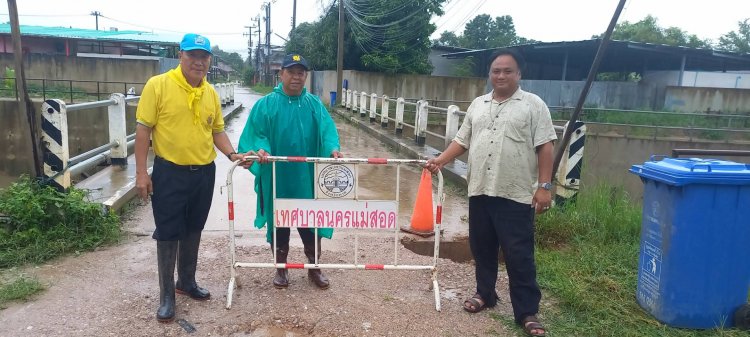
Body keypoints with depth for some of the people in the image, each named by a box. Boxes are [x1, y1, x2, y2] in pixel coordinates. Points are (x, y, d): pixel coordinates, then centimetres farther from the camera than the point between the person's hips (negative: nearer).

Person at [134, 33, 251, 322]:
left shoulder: (211, 93, 6)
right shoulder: (158, 85, -9)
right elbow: (143, 129, -9)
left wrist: (232, 154, -3)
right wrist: (141, 172, -12)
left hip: (204, 173, 5)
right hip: (169, 172, -5)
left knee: (193, 230, 17)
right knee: (168, 233, 3)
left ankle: (187, 281, 35)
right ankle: (167, 295, 17)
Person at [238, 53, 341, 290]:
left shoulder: (314, 104, 6)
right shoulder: (266, 104, 1)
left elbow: (327, 129, -6)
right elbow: (256, 133, -5)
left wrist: (333, 149, -25)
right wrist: (261, 149, -26)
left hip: (307, 178, 1)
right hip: (276, 178, -1)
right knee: (278, 223, 10)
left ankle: (314, 268, 27)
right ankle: (281, 268, 28)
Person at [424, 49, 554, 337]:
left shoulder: (533, 105, -3)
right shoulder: (478, 105, 13)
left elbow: (545, 147, -7)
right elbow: (462, 140, 16)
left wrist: (544, 186, -13)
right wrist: (440, 160, 3)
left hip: (516, 195, -5)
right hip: (480, 191, 5)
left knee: (519, 255, -1)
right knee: (481, 248, 15)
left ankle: (527, 312, 9)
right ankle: (485, 294, 33)